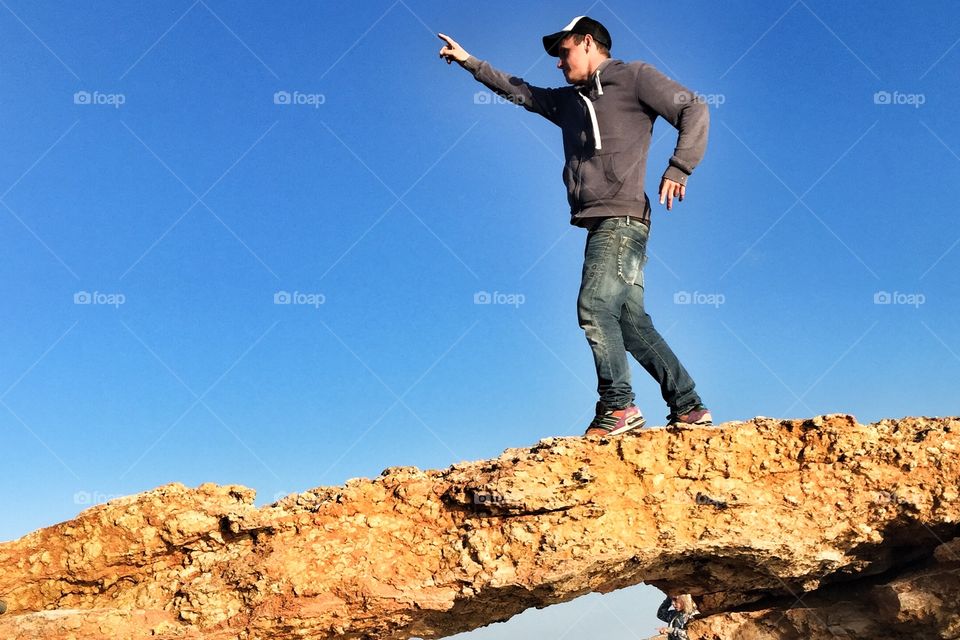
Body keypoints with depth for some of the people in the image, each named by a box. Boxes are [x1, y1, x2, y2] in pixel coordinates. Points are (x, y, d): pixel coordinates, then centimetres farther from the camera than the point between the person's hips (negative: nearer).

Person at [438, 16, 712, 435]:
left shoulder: (633, 78, 4)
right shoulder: (568, 101, 25)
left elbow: (694, 110, -3)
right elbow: (518, 92, 35)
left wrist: (677, 169, -13)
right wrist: (469, 62, 35)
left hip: (621, 220, -7)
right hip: (602, 225, 7)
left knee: (594, 306, -17)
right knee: (631, 322, 2)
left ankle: (618, 405, -14)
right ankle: (688, 407, 4)